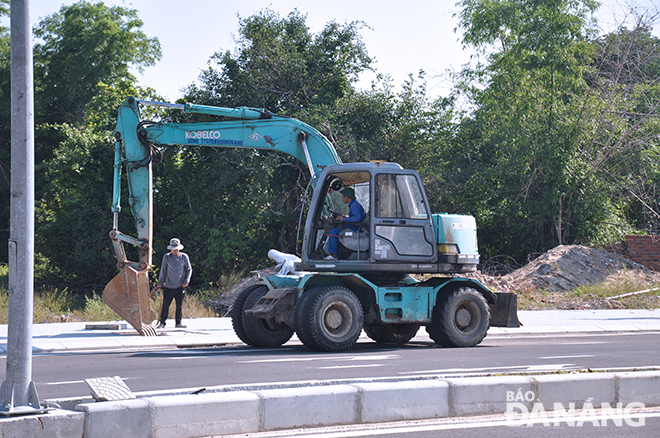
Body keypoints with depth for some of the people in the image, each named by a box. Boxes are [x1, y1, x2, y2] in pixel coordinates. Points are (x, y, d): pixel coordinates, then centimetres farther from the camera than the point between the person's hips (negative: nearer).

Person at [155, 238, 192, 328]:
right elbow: (163, 271, 11)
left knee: (179, 305, 4)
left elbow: (189, 269, 12)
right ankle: (162, 323, 6)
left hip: (180, 287, 1)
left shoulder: (184, 257, 3)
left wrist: (186, 281, -1)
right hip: (169, 286, -1)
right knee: (165, 305, -3)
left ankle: (178, 322, 16)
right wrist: (160, 283, 10)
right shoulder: (166, 257, 3)